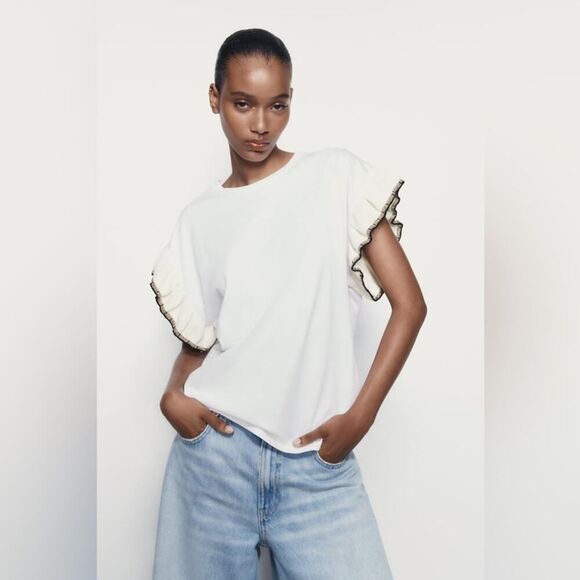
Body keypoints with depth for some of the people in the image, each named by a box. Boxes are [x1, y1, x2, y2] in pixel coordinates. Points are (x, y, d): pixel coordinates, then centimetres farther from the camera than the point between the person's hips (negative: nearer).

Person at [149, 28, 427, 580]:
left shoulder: (338, 176, 0)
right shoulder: (198, 217, 8)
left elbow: (409, 304, -2)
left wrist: (360, 415, -9)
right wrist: (173, 393, -6)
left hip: (316, 461, -1)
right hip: (214, 454, 2)